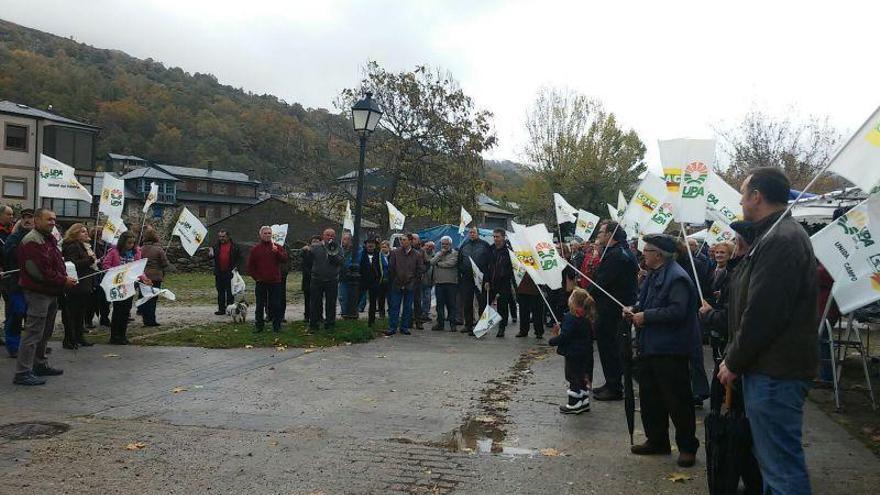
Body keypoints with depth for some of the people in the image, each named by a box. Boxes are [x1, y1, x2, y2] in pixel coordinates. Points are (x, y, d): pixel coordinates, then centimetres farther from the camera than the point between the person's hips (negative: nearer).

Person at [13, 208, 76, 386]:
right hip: (38, 293, -10)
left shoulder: (49, 239, 17)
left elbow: (56, 264, 26)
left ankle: (40, 365, 30)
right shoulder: (32, 241, -16)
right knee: (33, 332, -8)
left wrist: (65, 279, 8)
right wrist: (63, 281, -16)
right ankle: (22, 373, -4)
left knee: (45, 331, 18)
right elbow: (40, 271, -23)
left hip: (51, 292, 10)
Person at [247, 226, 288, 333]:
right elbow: (250, 266, 7)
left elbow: (285, 259, -8)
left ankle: (276, 326, 9)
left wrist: (277, 252, -23)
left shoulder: (278, 247, 6)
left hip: (275, 282, 0)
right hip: (261, 282, 0)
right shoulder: (255, 249, 6)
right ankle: (258, 325, 16)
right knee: (260, 305, 7)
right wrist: (256, 277, -2)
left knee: (276, 305, 1)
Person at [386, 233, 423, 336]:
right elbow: (391, 268, 6)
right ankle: (392, 327, 4)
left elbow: (419, 270, 6)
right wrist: (394, 280, 1)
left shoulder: (417, 255, 1)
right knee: (394, 307, 0)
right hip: (397, 285, 0)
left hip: (410, 286, 0)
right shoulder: (395, 253, 2)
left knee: (408, 308, 6)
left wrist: (412, 280, -1)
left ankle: (405, 327, 15)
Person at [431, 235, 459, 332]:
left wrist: (438, 263, -4)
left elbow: (451, 263, -16)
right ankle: (440, 323, 16)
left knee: (451, 304, -2)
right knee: (440, 304, 9)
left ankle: (452, 324, 3)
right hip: (439, 283, 5)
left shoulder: (455, 253, 1)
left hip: (451, 283, -5)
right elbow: (432, 262, 3)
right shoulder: (438, 254, 18)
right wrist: (440, 254, -6)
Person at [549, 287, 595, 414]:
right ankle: (584, 401, 26)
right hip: (584, 354, 9)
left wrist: (552, 341, -7)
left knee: (573, 378, 2)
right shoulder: (585, 319, 7)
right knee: (581, 377, 18)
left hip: (573, 354, -9)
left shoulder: (570, 318, -22)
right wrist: (560, 332, 17)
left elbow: (564, 336, -25)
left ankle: (574, 404, 9)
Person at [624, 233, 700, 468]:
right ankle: (657, 440, 29)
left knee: (677, 400, 0)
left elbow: (678, 311, -28)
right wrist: (634, 309, 6)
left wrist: (645, 316, -21)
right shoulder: (654, 275, 14)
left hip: (670, 351, -10)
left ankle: (687, 447, 13)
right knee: (649, 396, 16)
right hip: (650, 347, 10)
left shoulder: (677, 278, -18)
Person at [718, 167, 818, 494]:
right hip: (773, 367, 11)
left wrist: (734, 362, -11)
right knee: (773, 458, 21)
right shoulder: (781, 234, 16)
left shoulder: (780, 241, -18)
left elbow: (762, 313, -22)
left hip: (775, 373, -11)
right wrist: (735, 358, 16)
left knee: (782, 465, -4)